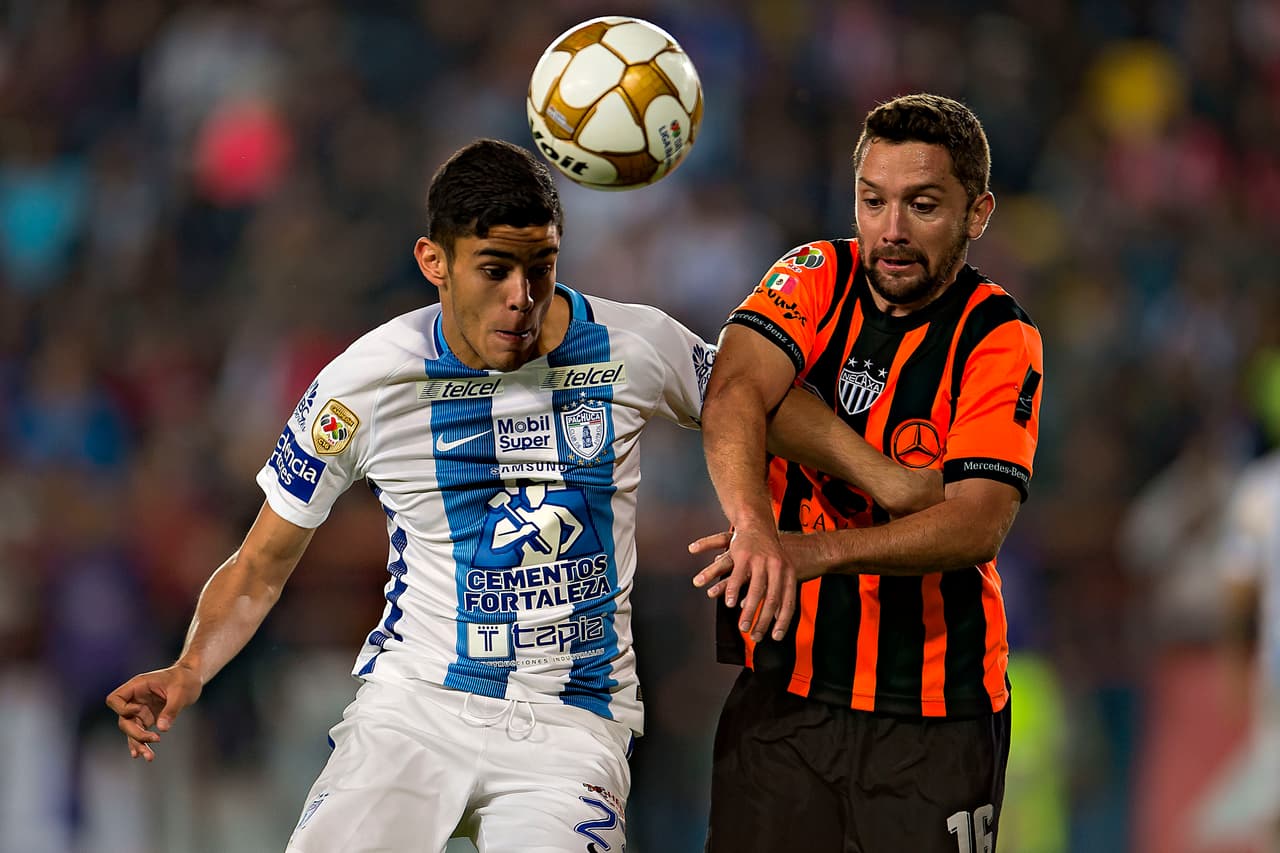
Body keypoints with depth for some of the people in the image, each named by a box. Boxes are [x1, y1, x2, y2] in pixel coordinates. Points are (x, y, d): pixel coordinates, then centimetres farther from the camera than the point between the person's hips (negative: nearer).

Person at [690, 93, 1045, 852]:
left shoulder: (998, 341, -6)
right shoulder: (818, 281, 1)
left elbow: (979, 524, -19)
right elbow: (735, 393, -18)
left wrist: (811, 552, -34)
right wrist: (755, 527, -39)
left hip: (934, 714, -2)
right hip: (781, 688, 2)